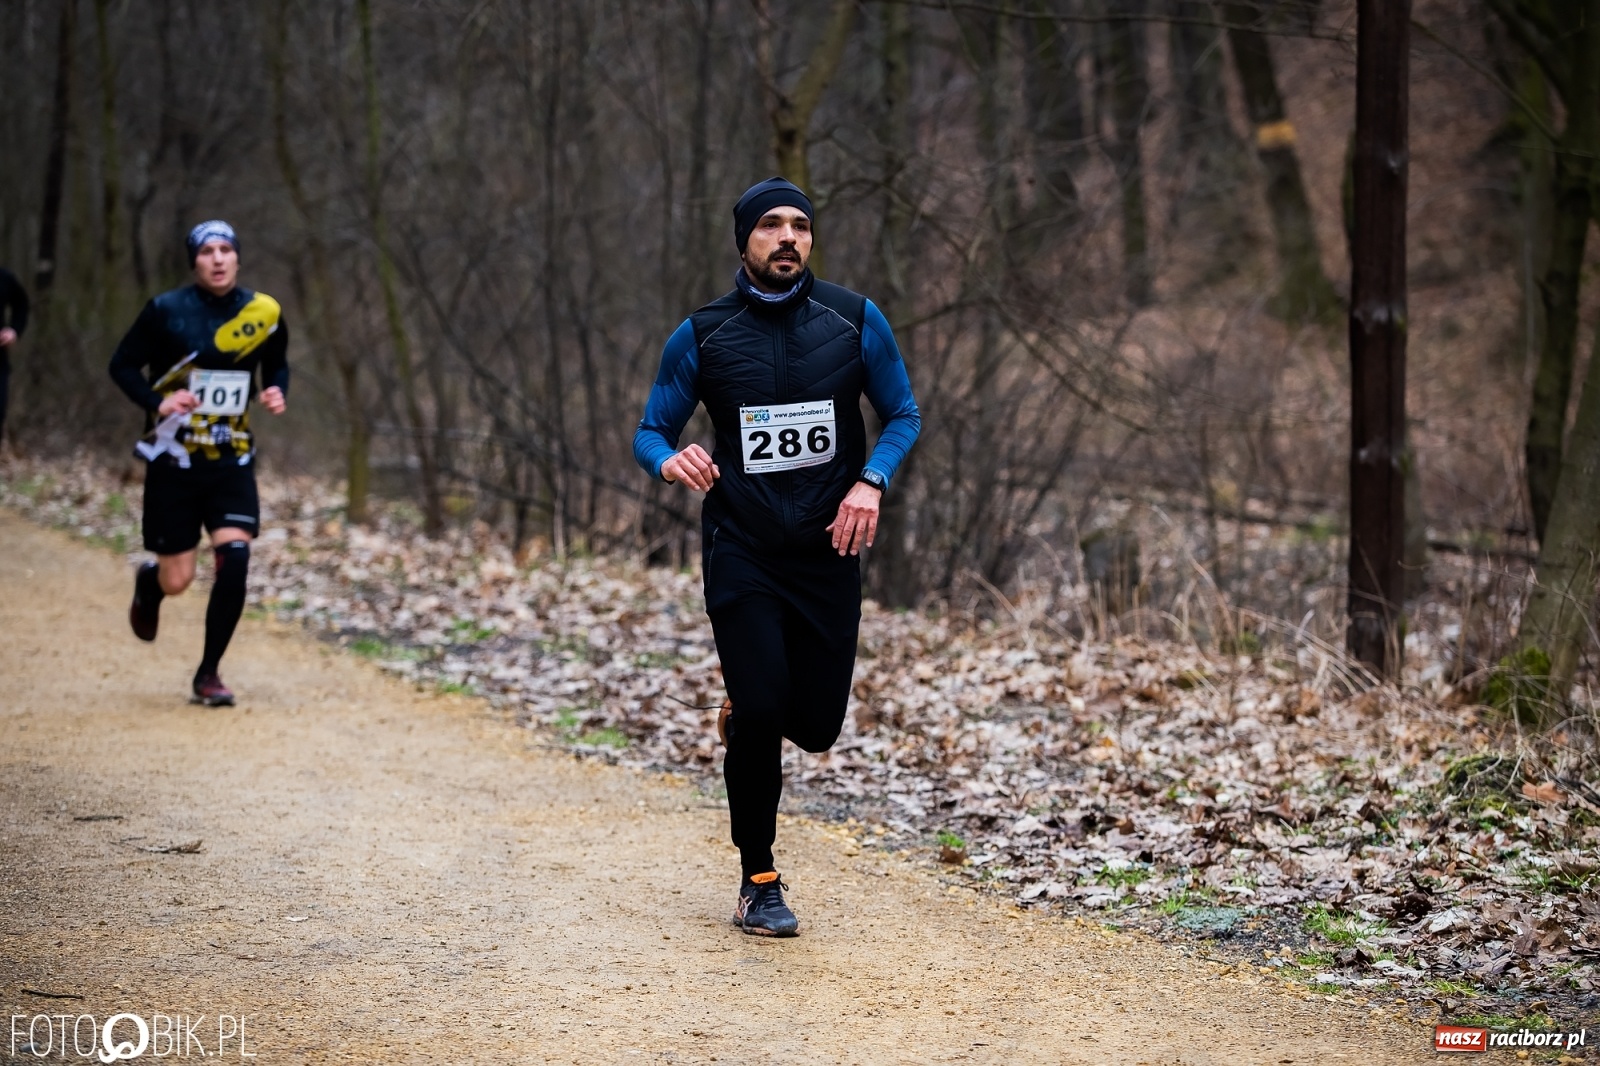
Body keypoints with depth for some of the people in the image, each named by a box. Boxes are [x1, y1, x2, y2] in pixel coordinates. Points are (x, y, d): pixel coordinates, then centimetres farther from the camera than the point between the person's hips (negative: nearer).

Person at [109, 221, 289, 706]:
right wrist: (157, 401, -19)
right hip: (174, 460, -2)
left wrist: (277, 392, -5)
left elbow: (278, 365, 17)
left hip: (232, 461, 2)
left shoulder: (264, 312, 1)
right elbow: (123, 365, -2)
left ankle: (209, 673, 1)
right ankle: (148, 582, 41)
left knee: (234, 560, -16)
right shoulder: (166, 311, -8)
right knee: (177, 580, 0)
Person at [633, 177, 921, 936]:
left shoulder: (856, 322, 0)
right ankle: (759, 885, 5)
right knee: (760, 714, -13)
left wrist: (871, 481, -11)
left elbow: (903, 415, 8)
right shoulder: (702, 337, -1)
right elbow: (650, 432, 4)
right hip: (741, 555, -1)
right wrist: (669, 461, -21)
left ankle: (748, 711, 38)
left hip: (828, 554, 2)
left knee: (816, 727, 1)